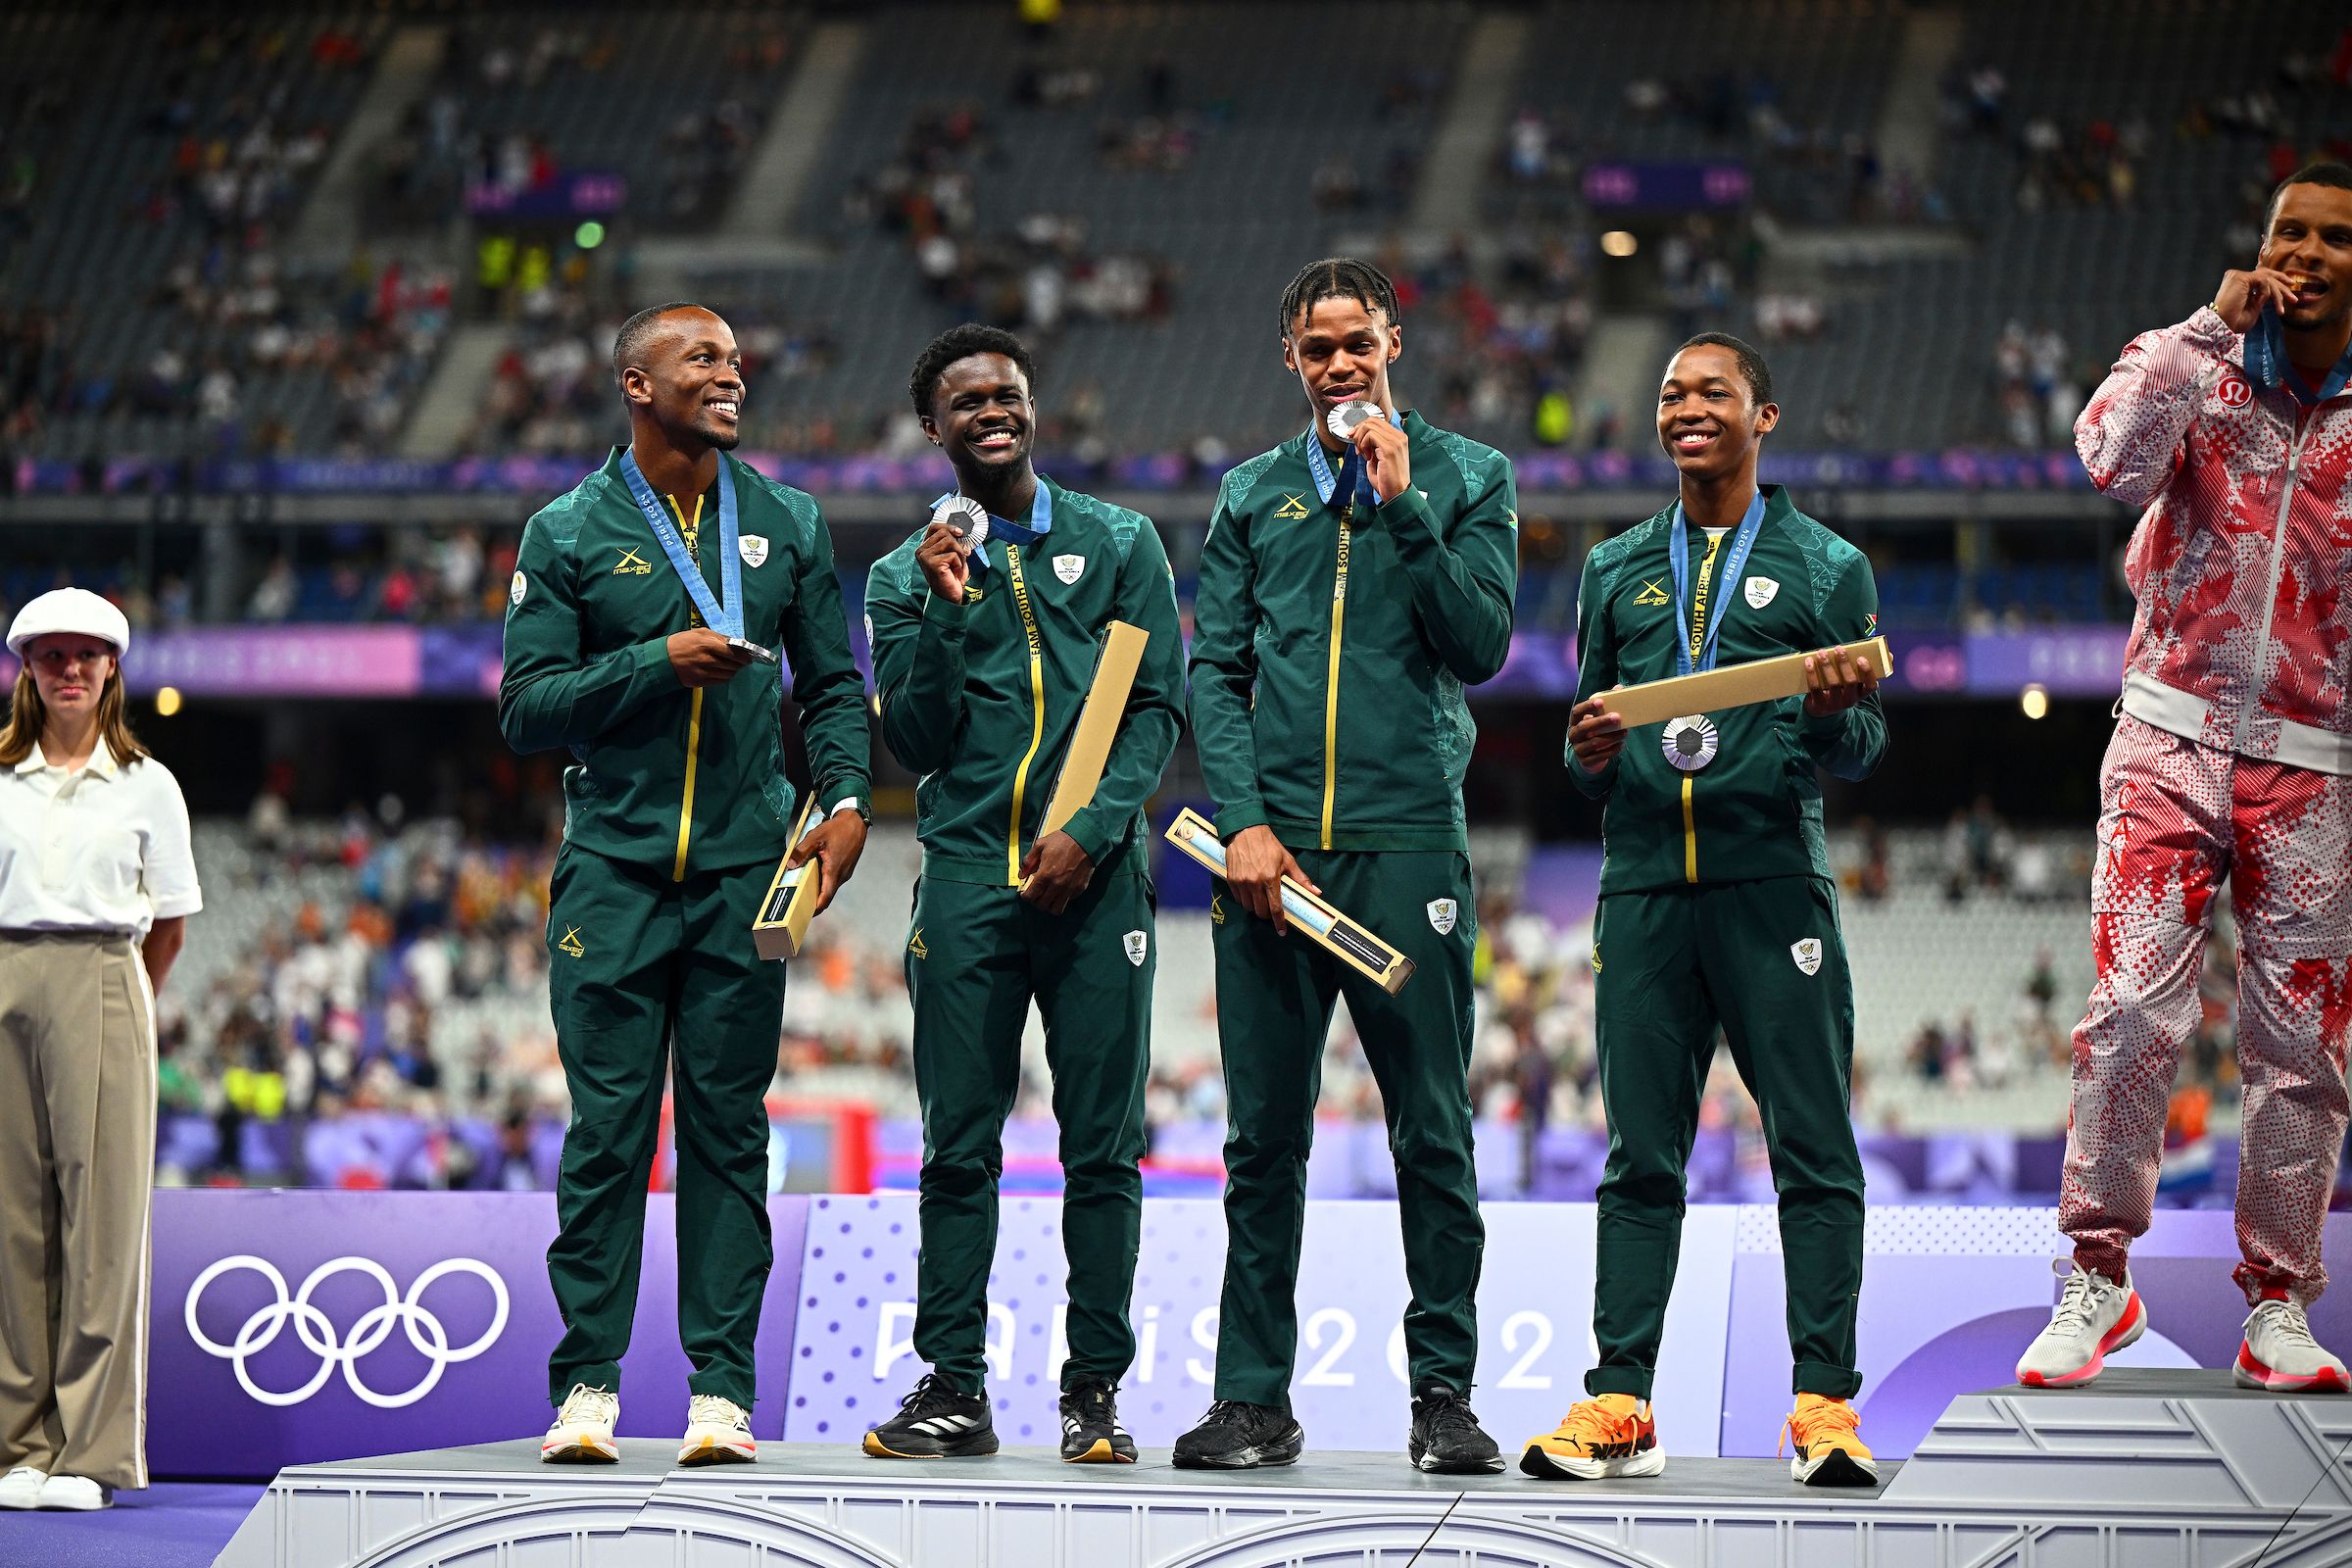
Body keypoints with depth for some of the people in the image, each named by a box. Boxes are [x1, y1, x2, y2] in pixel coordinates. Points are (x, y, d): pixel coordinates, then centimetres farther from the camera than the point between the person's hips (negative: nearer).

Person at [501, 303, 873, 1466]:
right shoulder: (567, 535, 3)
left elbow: (832, 683, 13)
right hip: (614, 877, -2)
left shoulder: (785, 525, 11)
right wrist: (659, 664, -13)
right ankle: (587, 1382, 1)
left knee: (730, 1130, 2)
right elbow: (527, 707, -2)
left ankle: (723, 1388, 3)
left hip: (744, 874, 2)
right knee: (607, 1129, -3)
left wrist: (844, 798, -3)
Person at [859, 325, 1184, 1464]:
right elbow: (917, 743, 4)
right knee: (959, 1145, -2)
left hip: (1093, 874, -1)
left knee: (1103, 1146, -2)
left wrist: (1091, 830, -8)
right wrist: (945, 617, -8)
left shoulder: (1119, 544, 10)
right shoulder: (907, 577, 12)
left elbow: (1157, 707, 5)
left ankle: (1095, 1391, 2)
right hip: (969, 875, 1)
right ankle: (953, 1387, 2)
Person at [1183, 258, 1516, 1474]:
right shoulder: (1252, 494, 15)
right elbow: (1214, 670, 9)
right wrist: (1242, 820, -4)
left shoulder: (1466, 479, 9)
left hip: (1406, 842, -2)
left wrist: (1402, 507, -9)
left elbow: (1481, 644, -3)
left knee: (1433, 1136, -3)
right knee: (1263, 1140, 3)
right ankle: (1253, 1397, 8)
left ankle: (1444, 1393, 3)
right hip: (1272, 849, 2)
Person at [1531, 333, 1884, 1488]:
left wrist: (1833, 714, -18)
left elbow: (1860, 751, 4)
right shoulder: (1616, 571, 18)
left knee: (1813, 1151, -5)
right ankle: (1618, 1402, 2)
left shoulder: (1827, 567, 9)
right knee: (1640, 1156, 2)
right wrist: (1591, 755, -3)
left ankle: (1824, 1405, -5)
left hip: (1771, 882, -3)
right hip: (1645, 883, 3)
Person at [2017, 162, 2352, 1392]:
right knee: (2131, 1016, -10)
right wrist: (2213, 326, -14)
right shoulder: (2192, 363, 4)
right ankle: (2099, 1280, 1)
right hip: (2172, 740, -1)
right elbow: (2114, 458, -18)